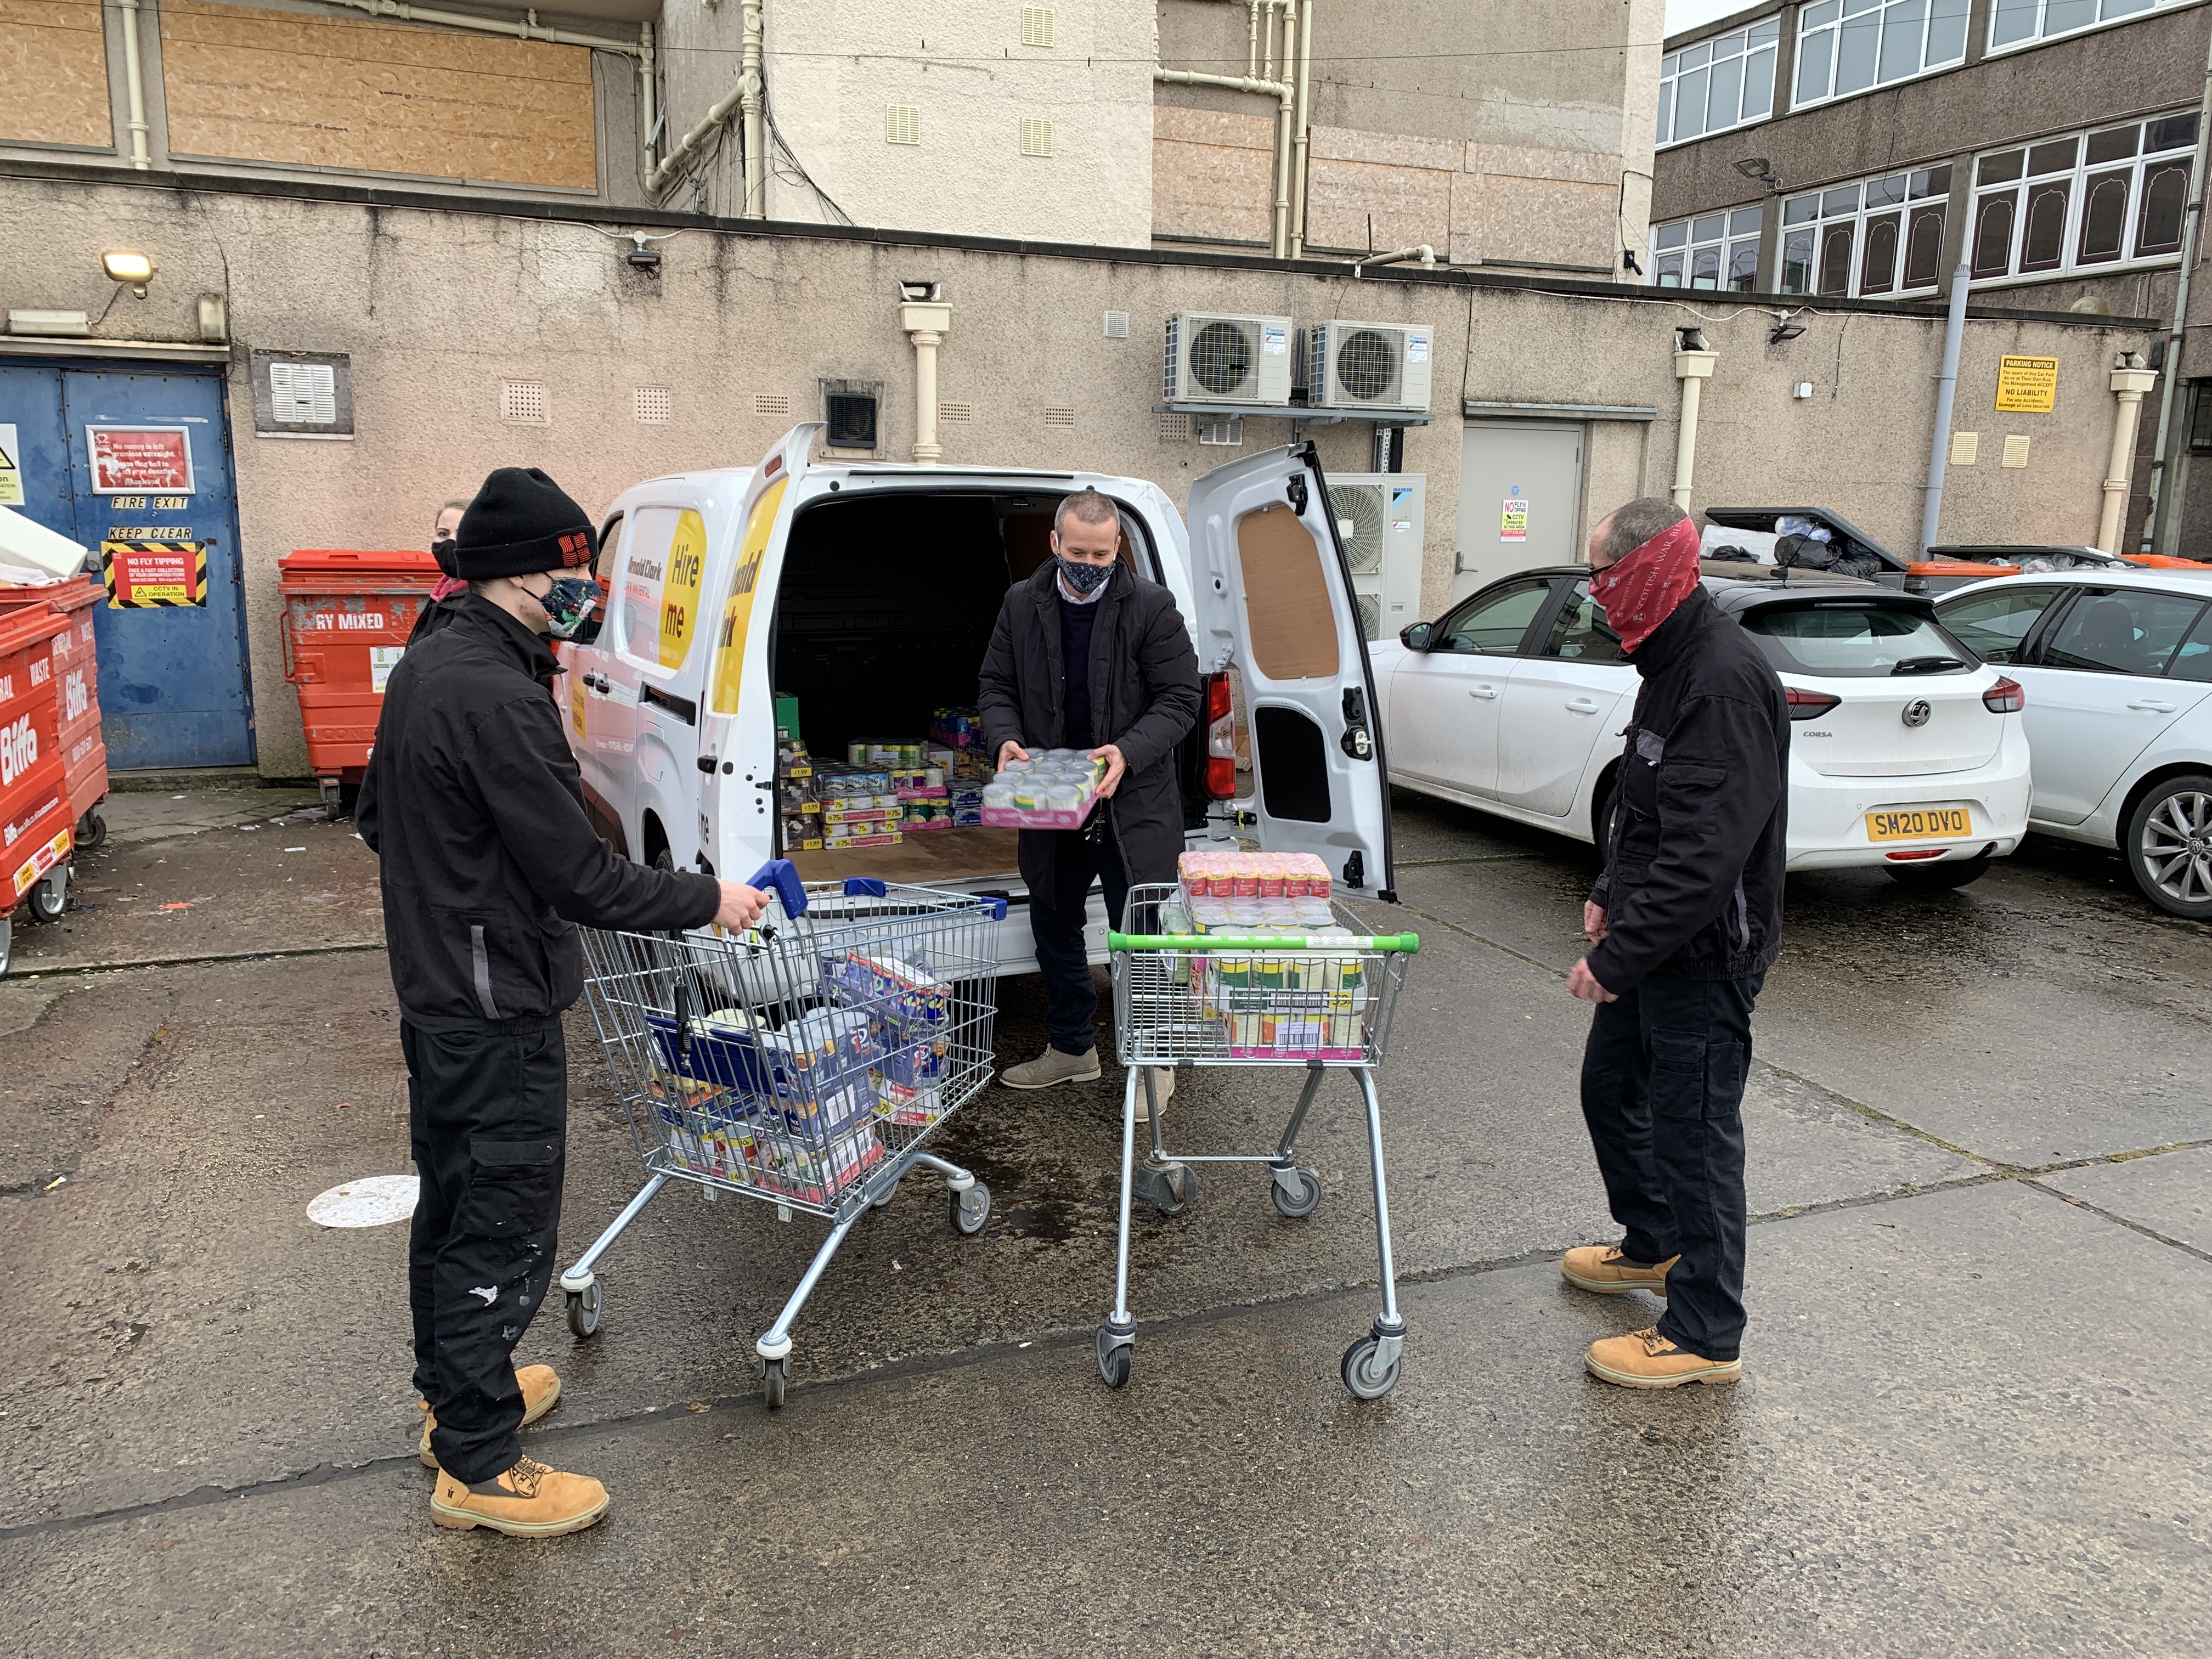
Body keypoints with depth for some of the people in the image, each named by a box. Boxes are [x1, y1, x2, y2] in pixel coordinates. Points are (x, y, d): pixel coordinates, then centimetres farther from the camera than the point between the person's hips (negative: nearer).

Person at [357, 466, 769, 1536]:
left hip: (435, 993, 11)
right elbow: (582, 878, -24)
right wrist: (709, 901, -13)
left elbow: (378, 817, 19)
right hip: (497, 1012, -11)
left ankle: (454, 1394, 41)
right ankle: (478, 1466, 16)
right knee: (504, 1230, 2)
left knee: (452, 1206, 23)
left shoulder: (426, 667, 8)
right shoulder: (497, 699, -25)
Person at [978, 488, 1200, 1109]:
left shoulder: (1151, 608, -7)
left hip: (1134, 803, -4)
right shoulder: (1022, 604, 4)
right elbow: (996, 685, 9)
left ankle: (1154, 1062, 17)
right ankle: (1071, 1047, 34)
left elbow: (1179, 700, -8)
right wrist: (1005, 738, -12)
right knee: (1053, 927, 16)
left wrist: (1128, 753, -23)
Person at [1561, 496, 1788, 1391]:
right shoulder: (1674, 664, 10)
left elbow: (1706, 851, -30)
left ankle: (1705, 1335, 15)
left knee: (1693, 1131, 0)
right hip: (1653, 945, 10)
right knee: (1612, 1089, 22)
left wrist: (1618, 955, -29)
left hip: (1704, 956, -10)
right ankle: (1654, 1247, 44)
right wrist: (1611, 894, 17)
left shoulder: (1726, 679, -24)